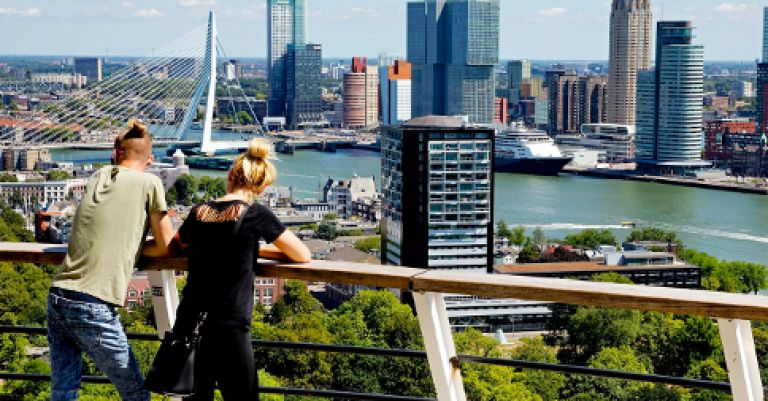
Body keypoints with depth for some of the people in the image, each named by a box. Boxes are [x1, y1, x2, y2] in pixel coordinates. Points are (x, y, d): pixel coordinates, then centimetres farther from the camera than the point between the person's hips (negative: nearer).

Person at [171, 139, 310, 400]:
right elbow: (303, 256, 3)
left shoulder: (199, 212, 6)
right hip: (228, 330, -5)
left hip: (188, 325, 5)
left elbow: (177, 245, 29)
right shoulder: (256, 215, -7)